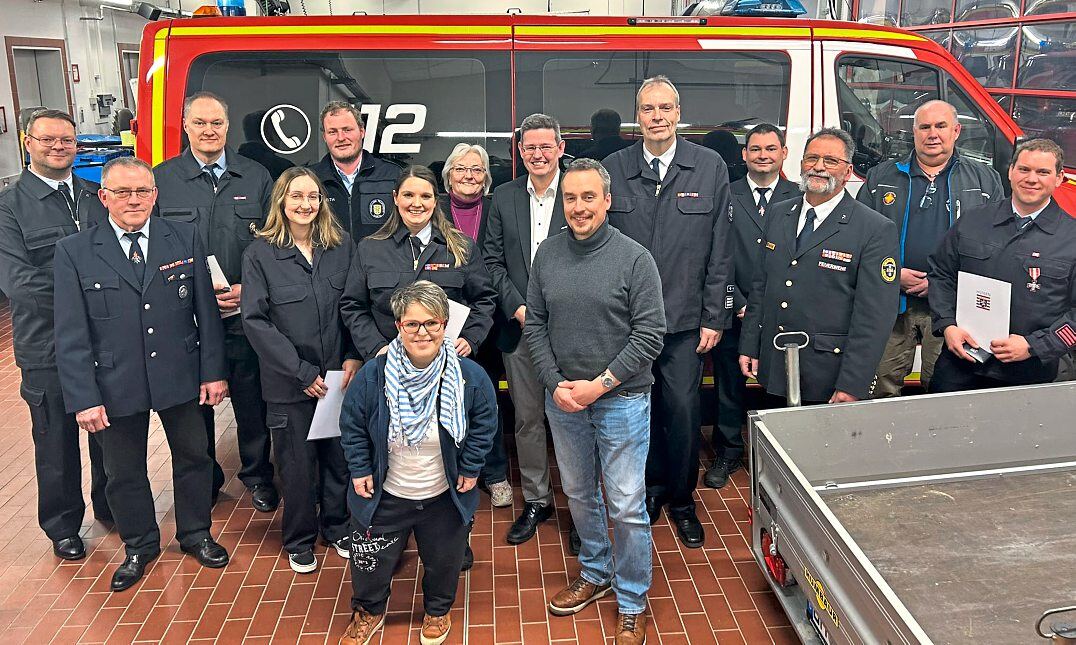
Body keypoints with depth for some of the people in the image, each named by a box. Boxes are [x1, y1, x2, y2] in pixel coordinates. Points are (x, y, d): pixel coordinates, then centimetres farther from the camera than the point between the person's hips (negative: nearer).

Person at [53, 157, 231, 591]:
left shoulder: (185, 238, -2)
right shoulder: (74, 252, -6)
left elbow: (206, 311, 0)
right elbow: (71, 335, -7)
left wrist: (213, 371, -2)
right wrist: (84, 397, -11)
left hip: (181, 376, 1)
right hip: (116, 385, -1)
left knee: (193, 456, 16)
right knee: (124, 472, 15)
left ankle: (195, 534, 39)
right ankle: (140, 546, 38)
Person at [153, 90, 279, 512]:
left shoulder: (256, 177, 4)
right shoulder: (161, 179, 2)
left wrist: (250, 289, -9)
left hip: (245, 313, 0)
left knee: (251, 398, 9)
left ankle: (258, 475, 28)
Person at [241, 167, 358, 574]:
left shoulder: (342, 246, 3)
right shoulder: (260, 254, -5)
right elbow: (255, 320, -9)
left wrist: (353, 357, -9)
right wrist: (302, 372, -13)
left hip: (340, 376, 2)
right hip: (289, 383, -2)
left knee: (340, 457, 11)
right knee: (298, 464, 9)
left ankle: (337, 526, 34)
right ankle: (299, 541, 29)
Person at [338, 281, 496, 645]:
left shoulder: (469, 376, -18)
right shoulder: (373, 375, -19)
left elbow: (484, 424, -2)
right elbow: (352, 425, -4)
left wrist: (470, 468, -3)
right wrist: (360, 470, -5)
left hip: (445, 497, 1)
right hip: (384, 497, 0)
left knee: (444, 561, 21)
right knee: (371, 563, 17)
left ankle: (438, 611, 51)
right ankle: (368, 611, 48)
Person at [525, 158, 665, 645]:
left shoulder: (634, 258, -11)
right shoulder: (547, 254, 1)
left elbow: (650, 334, -12)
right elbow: (535, 325, 5)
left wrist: (599, 385, -15)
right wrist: (556, 384, -7)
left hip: (621, 399, -4)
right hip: (562, 399, 4)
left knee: (627, 506, 2)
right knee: (579, 494, 19)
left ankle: (632, 601, 21)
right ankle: (595, 573, 41)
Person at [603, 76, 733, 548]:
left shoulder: (710, 168, -1)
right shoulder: (613, 168, 1)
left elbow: (719, 251, 0)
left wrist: (714, 317, -2)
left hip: (684, 318, -1)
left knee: (682, 410, 3)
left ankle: (682, 500, 25)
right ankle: (653, 486, 33)